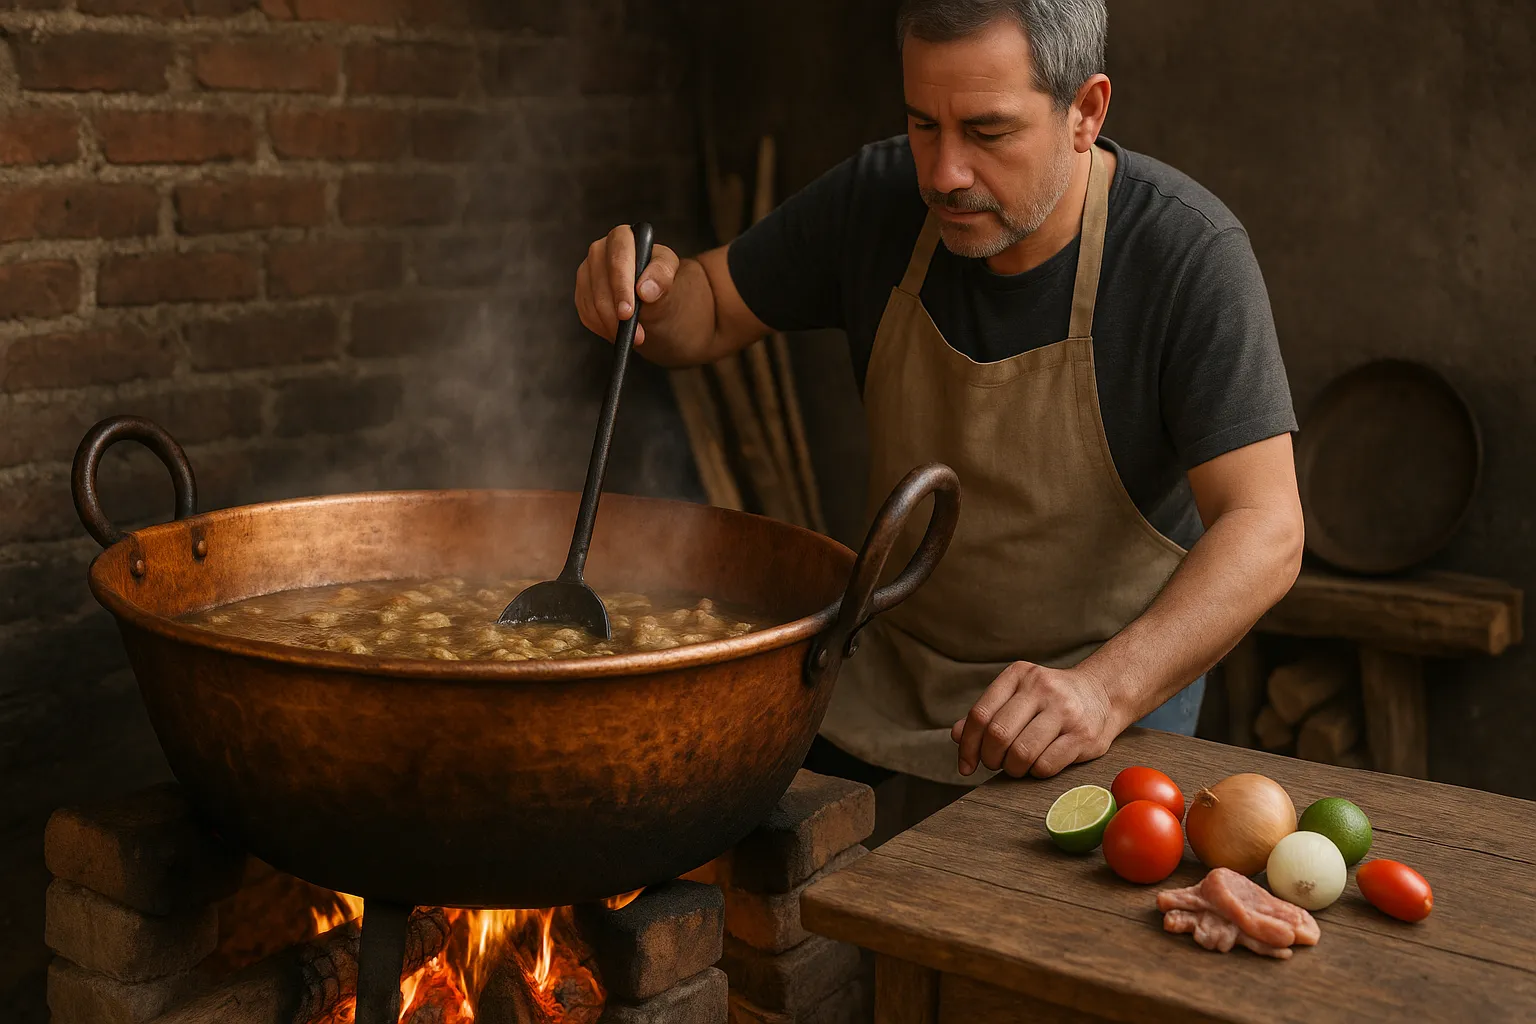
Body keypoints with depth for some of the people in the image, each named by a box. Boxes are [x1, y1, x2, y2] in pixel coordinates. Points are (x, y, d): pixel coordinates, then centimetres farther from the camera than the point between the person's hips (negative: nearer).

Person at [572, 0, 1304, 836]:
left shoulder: (1189, 254, -21)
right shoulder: (877, 200, -8)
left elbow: (1264, 532, -26)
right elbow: (709, 316, 5)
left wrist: (1105, 690, -41)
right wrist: (650, 292, -20)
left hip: (1119, 674, -3)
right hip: (890, 680, 4)